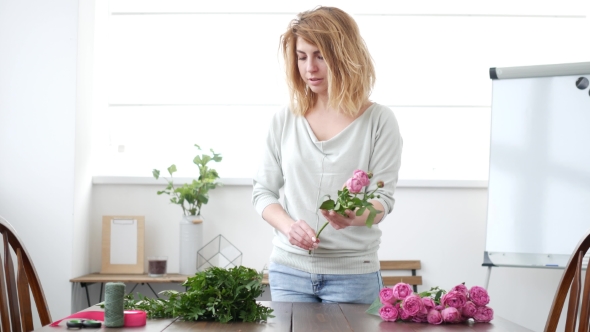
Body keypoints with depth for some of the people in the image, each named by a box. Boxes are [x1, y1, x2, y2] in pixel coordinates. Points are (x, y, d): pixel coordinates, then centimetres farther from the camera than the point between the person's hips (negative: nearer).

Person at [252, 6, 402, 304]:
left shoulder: (379, 120, -3)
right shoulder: (285, 120, 5)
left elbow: (383, 198, -6)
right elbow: (263, 191, 7)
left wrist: (355, 217, -29)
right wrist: (288, 226, -14)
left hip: (353, 274, -2)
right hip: (289, 269, 2)